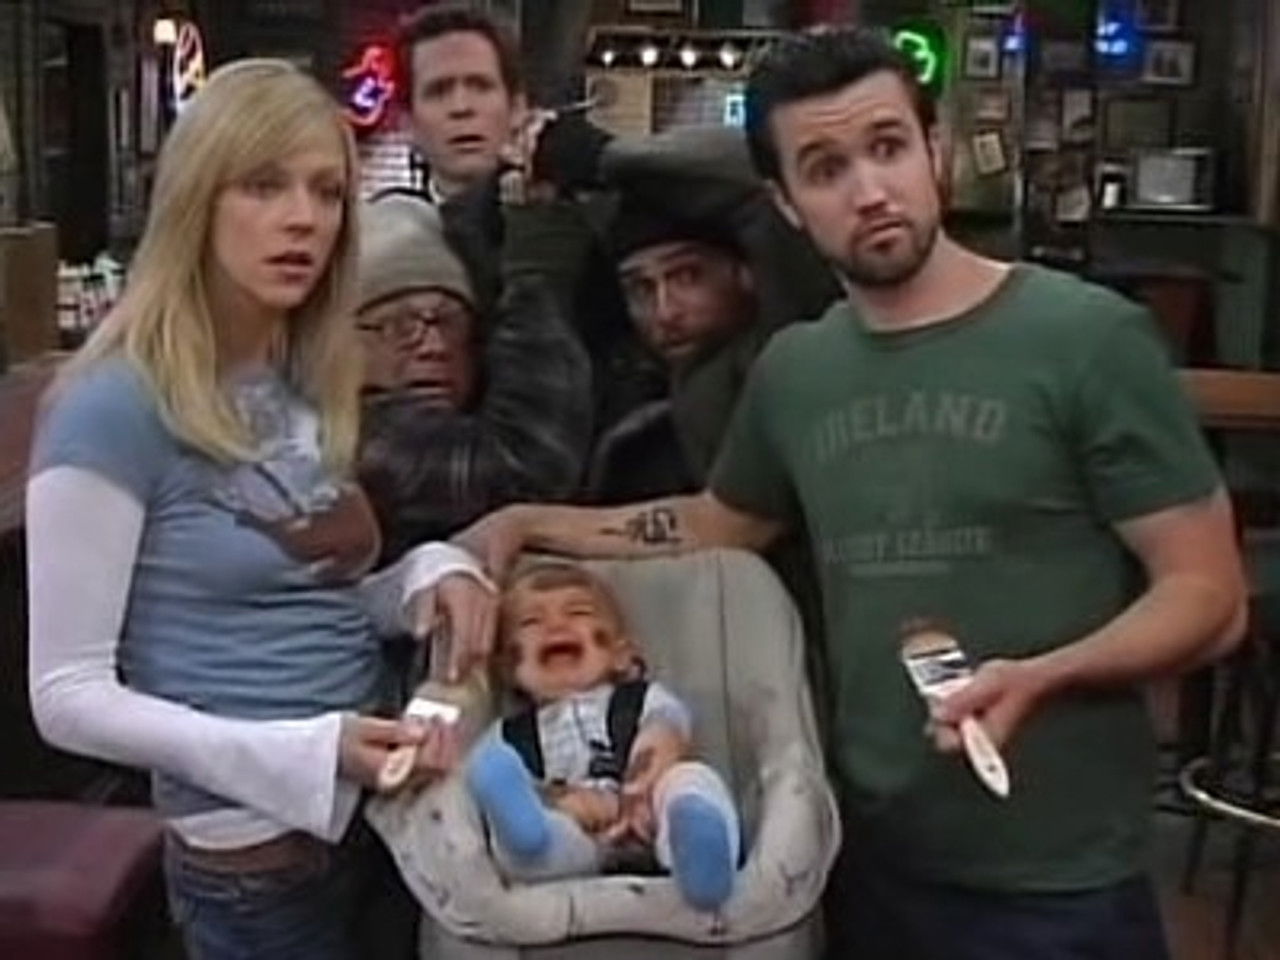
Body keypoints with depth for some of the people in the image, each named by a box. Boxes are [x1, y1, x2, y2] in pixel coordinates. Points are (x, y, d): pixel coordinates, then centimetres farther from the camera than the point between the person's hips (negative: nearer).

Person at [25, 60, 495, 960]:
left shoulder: (309, 387, 5)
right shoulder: (117, 409, -17)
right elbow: (69, 695, -16)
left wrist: (428, 575, -6)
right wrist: (298, 753, -24)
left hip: (380, 813, 7)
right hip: (256, 853, -7)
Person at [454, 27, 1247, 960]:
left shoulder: (1091, 339, -11)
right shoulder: (793, 370, 5)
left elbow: (1207, 595, -10)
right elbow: (722, 522, 22)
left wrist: (1042, 676, -26)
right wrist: (530, 522, 13)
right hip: (870, 860, 5)